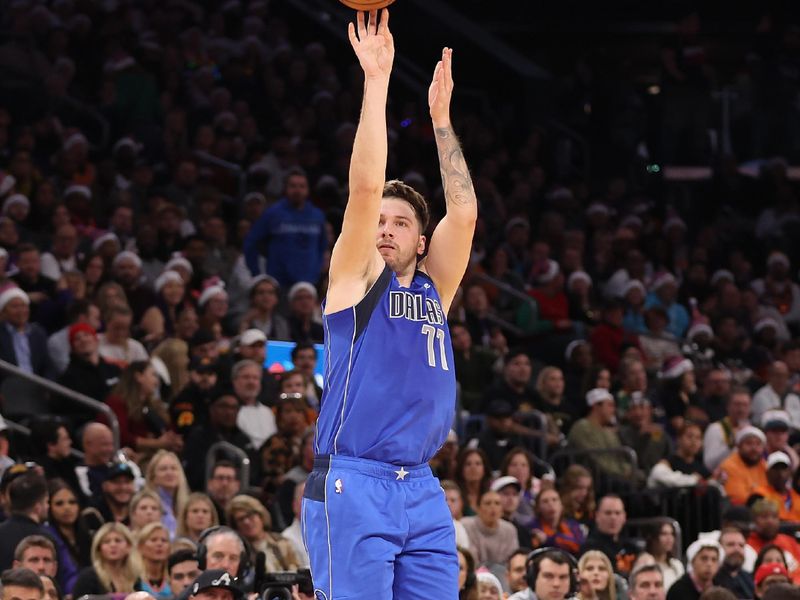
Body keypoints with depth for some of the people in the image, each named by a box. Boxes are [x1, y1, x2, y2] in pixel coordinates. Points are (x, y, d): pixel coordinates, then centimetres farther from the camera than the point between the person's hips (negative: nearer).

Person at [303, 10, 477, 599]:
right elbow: (365, 187, -7)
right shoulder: (356, 279, 4)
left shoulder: (433, 287, 18)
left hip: (422, 491, 6)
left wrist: (441, 116, 11)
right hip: (352, 485, -6)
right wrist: (377, 80, -8)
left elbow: (464, 212, 10)